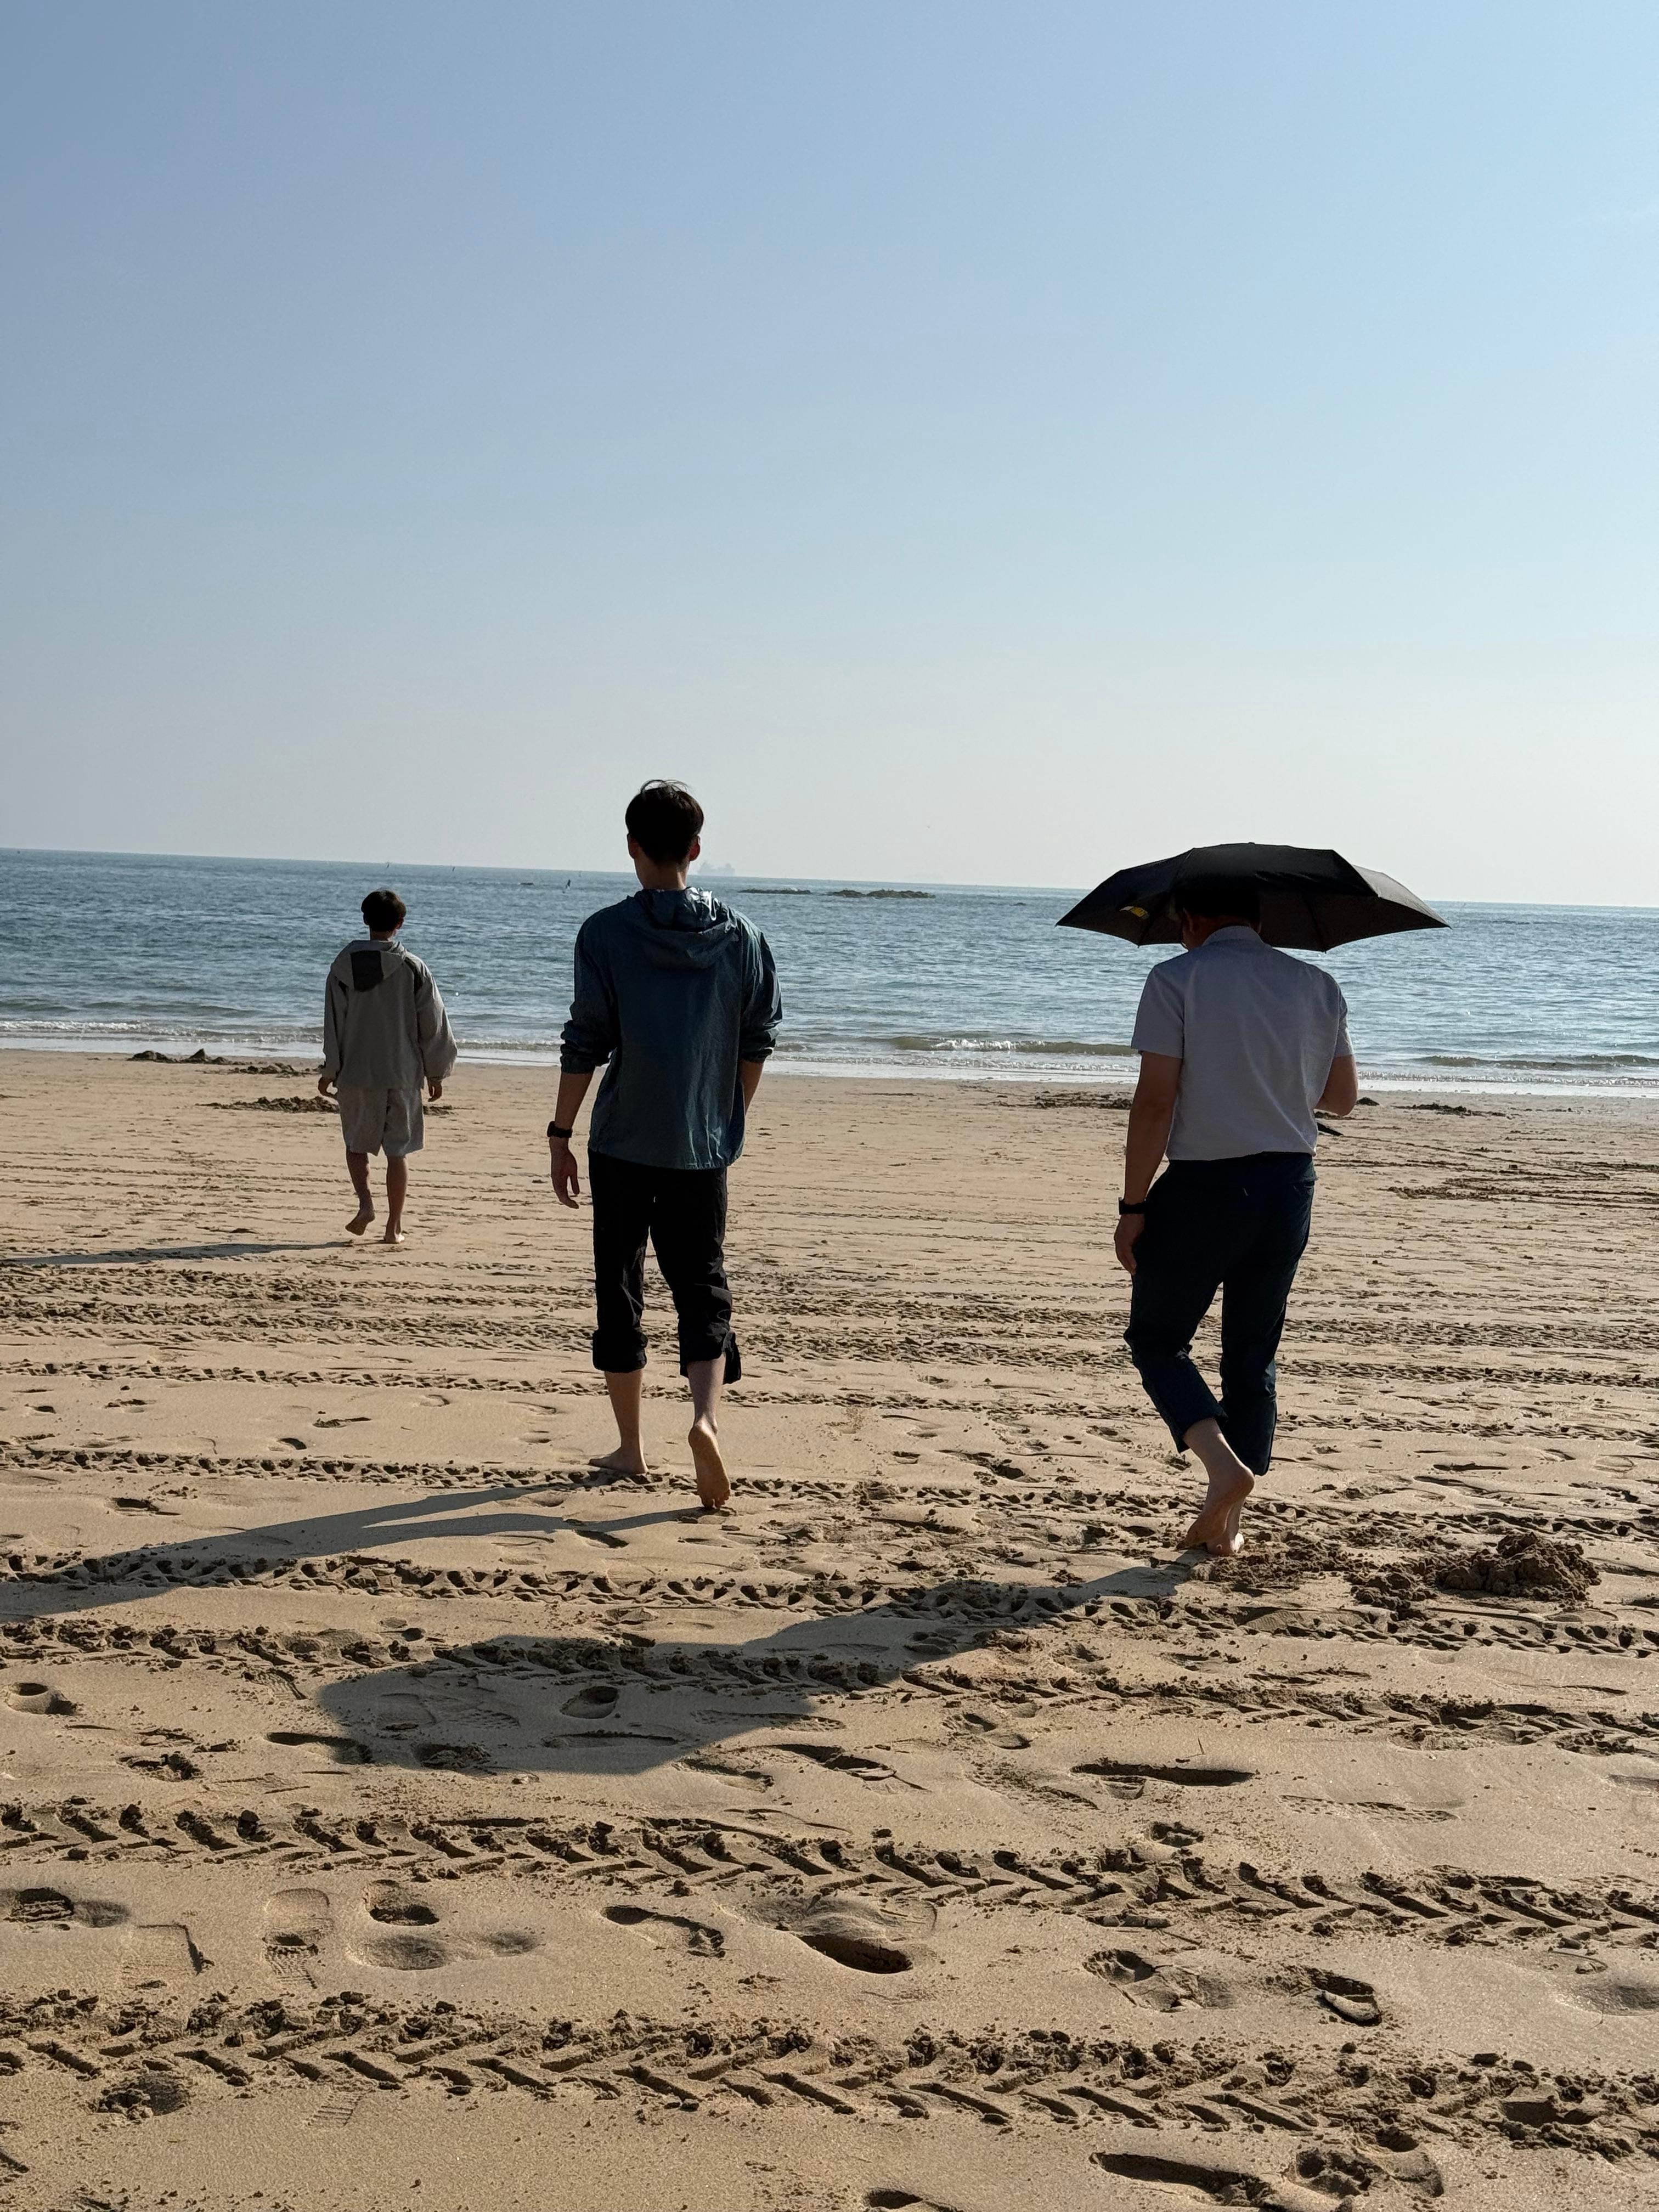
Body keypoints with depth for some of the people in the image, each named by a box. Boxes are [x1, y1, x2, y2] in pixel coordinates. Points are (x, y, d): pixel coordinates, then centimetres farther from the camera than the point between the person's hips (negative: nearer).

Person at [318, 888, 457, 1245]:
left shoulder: (344, 964, -2)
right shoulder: (414, 968, -3)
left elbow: (334, 1021, -1)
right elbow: (433, 1024, 1)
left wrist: (330, 1070, 6)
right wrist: (435, 1073, 10)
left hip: (356, 1071, 0)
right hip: (402, 1072, 0)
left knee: (357, 1143, 17)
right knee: (398, 1150, 7)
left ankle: (365, 1202, -5)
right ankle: (394, 1227, 6)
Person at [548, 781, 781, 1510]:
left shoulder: (607, 932, -7)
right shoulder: (740, 936, 3)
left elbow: (587, 1043, -9)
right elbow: (758, 1042, 6)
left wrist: (560, 1134, -2)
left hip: (623, 1145, -2)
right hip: (703, 1148, 2)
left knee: (619, 1289, 10)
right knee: (704, 1288, 7)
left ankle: (629, 1446, 17)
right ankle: (706, 1416, -17)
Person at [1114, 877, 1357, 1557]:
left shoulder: (1176, 980, -8)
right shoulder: (1316, 985, 7)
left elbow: (1155, 1102, -14)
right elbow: (1342, 1098, 14)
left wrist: (1133, 1206, -10)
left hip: (1201, 1188, -5)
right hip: (1289, 1186, 5)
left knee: (1156, 1339, 11)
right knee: (1254, 1357, 14)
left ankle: (1224, 1464, -10)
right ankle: (1227, 1523, 18)